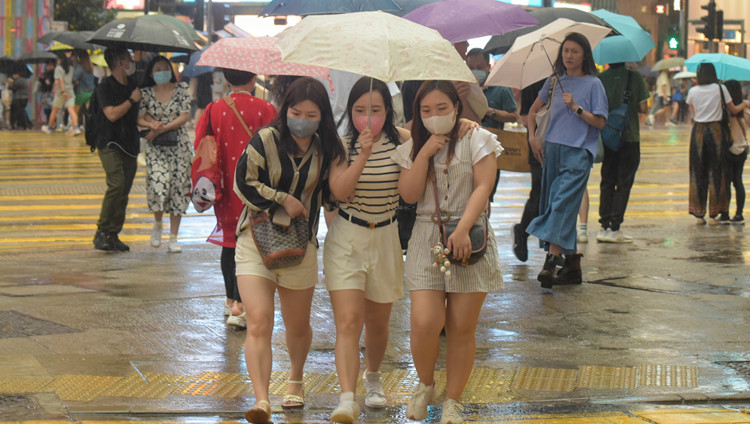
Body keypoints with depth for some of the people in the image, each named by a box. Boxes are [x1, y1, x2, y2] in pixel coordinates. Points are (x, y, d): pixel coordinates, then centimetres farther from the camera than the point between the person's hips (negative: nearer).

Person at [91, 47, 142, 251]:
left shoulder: (133, 84, 15)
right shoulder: (105, 87, -7)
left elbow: (139, 114, 27)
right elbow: (112, 114, -19)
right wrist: (132, 100, -9)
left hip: (130, 145, 7)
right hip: (110, 144, -7)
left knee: (124, 192, 2)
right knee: (116, 184, -21)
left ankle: (113, 235, 7)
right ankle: (102, 232, -14)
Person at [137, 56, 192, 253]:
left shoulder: (182, 89, 3)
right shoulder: (146, 93, 6)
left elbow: (184, 117, -6)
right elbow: (139, 118, 1)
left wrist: (161, 129, -12)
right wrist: (152, 124, -19)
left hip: (179, 145, 1)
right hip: (155, 147, 0)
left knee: (178, 187, -1)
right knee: (159, 182, -19)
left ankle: (173, 237, 7)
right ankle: (158, 224, 10)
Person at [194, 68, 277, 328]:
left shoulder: (214, 110, -1)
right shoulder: (265, 111, -10)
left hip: (226, 188, 4)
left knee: (229, 242, 18)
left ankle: (230, 299, 29)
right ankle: (239, 305, -12)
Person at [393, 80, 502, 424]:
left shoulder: (476, 140, 2)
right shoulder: (413, 148, 12)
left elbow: (483, 188, -8)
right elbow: (409, 194, 1)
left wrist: (462, 229, -19)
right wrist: (424, 153, -8)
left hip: (469, 237, -1)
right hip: (426, 239, 2)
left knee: (462, 328, 1)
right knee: (425, 322, -12)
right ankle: (425, 385, 15)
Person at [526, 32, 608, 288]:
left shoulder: (593, 84, 0)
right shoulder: (555, 81, 14)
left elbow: (600, 122, -4)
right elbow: (534, 109, 25)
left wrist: (576, 108, -14)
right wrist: (532, 137, 12)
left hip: (578, 152, -6)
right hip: (552, 149, 6)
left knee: (563, 202, -19)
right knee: (552, 203, 5)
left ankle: (551, 263, -26)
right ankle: (572, 266, 12)